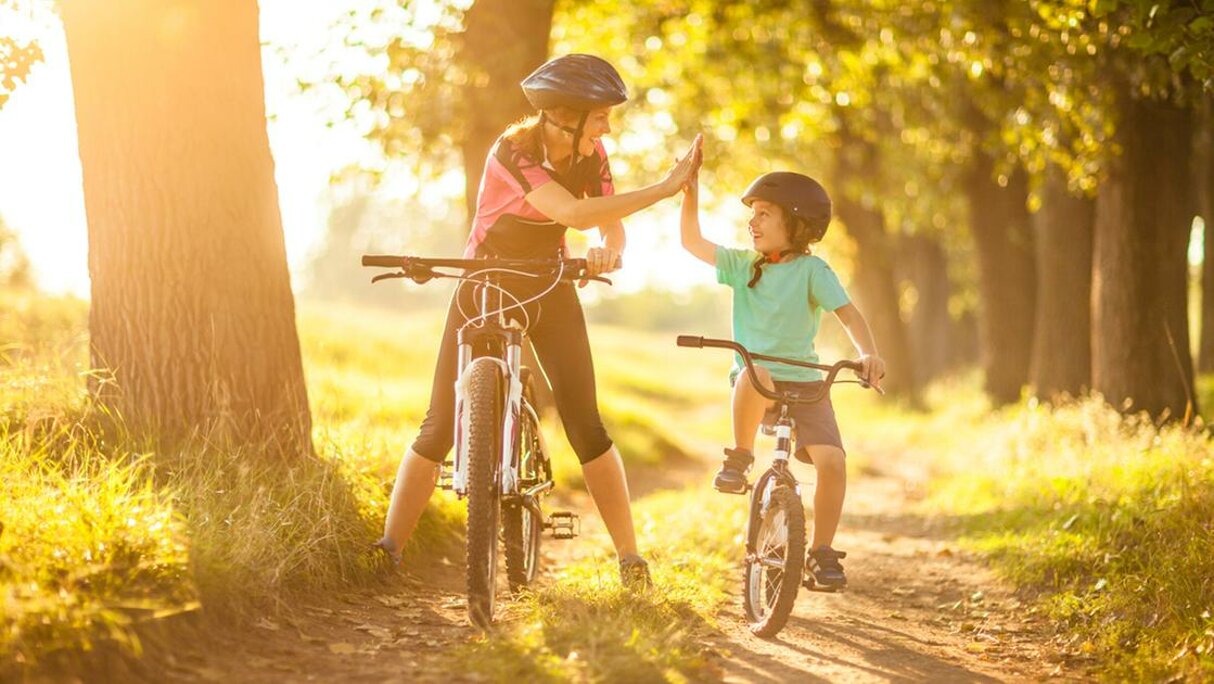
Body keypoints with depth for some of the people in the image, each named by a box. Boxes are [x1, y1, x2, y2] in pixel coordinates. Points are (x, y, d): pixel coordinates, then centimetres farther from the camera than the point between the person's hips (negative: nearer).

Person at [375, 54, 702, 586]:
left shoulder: (590, 154, -9)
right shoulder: (514, 152, -26)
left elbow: (612, 227, -11)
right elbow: (576, 214, -38)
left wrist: (606, 253, -35)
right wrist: (664, 188, -39)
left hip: (549, 292, 3)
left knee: (585, 424, -8)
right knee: (440, 426, -7)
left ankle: (630, 558, -2)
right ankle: (388, 550, 0)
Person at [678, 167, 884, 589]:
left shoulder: (811, 270, -2)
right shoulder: (742, 265, 8)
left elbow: (848, 313, -14)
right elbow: (692, 242, 3)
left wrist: (868, 353, -32)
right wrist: (691, 195, -10)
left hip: (804, 383, -1)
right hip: (754, 385, 1)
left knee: (831, 460, -20)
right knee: (755, 374, -38)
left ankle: (822, 552, -4)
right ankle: (739, 459, -17)